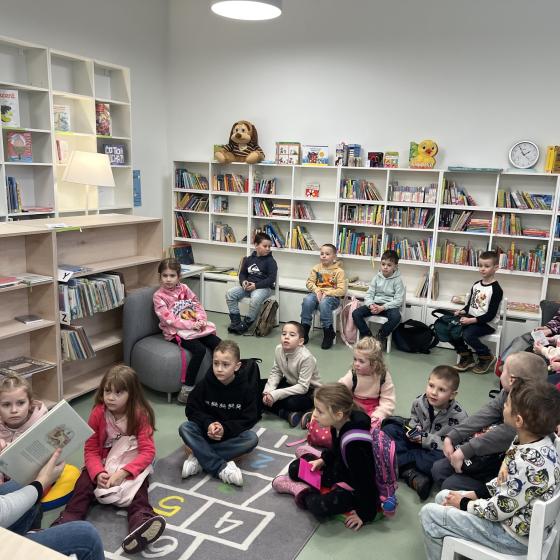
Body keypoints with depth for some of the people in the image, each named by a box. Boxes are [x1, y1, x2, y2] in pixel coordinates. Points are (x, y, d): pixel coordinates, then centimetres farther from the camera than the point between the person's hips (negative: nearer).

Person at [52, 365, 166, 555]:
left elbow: (148, 451, -17)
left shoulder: (140, 415, -13)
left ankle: (141, 524, -54)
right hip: (104, 464, 3)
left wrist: (123, 473, -30)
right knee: (85, 482, -23)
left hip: (133, 465, -3)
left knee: (137, 488, -30)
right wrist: (98, 473, -25)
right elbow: (91, 449, -5)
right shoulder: (98, 413, -7)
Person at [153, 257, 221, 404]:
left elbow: (198, 305, 11)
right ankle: (186, 389, -23)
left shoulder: (184, 288, 9)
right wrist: (191, 325, -21)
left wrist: (202, 320, -10)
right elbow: (170, 320, -14)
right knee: (200, 349, -30)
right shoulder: (159, 296, -6)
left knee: (218, 344, -13)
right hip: (176, 332, -5)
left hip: (196, 326, 6)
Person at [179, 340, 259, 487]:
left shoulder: (246, 389, -13)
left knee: (252, 439, -30)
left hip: (232, 434, -1)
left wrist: (225, 429, -25)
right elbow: (191, 410, -6)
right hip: (206, 431, 1)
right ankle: (221, 468, -32)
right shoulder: (204, 384, -11)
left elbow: (249, 419, -11)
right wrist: (208, 424, -25)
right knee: (184, 428, -26)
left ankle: (200, 456, -26)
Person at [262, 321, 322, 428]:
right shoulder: (279, 349, -14)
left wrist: (276, 394, -33)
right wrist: (268, 391, -23)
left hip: (309, 390, -7)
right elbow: (276, 372, -5)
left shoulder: (306, 358, -31)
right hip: (289, 383, 7)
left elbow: (303, 387, -30)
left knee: (291, 402, -36)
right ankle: (288, 414, -18)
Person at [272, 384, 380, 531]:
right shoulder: (340, 424, -14)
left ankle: (302, 490, -3)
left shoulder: (354, 443, -38)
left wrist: (364, 514, -19)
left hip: (357, 487, -8)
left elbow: (364, 479, -28)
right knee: (295, 468, 10)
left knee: (320, 507, -28)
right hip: (342, 469, 8)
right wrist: (322, 460, -4)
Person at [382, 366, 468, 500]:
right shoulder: (419, 402, -7)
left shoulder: (458, 416, -20)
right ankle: (410, 473, -29)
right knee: (388, 430, -13)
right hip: (417, 443, 5)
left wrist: (427, 440, -25)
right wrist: (414, 430, -12)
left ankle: (399, 462, -23)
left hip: (437, 450, -5)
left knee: (442, 459, -39)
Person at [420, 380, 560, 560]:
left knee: (429, 513, -5)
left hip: (514, 534, -8)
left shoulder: (530, 463, -35)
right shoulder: (538, 440, -8)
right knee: (443, 497, 17)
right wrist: (477, 493, 2)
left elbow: (499, 510, -24)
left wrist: (464, 503, -9)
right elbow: (509, 478, 8)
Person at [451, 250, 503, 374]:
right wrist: (463, 311, -3)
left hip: (487, 323, -7)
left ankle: (487, 357, -4)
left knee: (468, 334, -32)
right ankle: (467, 357, 3)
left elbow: (490, 315, -16)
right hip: (471, 318, 7)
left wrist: (471, 320, -23)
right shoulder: (476, 285, 10)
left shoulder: (496, 289, -13)